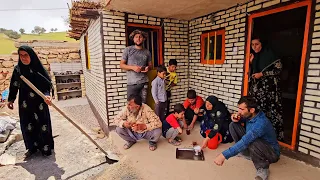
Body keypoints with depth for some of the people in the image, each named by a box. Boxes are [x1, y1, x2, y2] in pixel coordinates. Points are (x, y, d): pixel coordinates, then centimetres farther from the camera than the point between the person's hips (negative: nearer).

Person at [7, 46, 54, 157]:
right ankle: (32, 147, 28)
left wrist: (47, 95, -34)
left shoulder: (38, 68, -11)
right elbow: (14, 85, 10)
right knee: (27, 125, 11)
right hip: (25, 103, 4)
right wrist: (11, 99, 12)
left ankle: (46, 147, 21)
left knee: (42, 124, 5)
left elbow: (47, 84, -17)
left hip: (39, 102, -3)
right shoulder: (17, 69, 0)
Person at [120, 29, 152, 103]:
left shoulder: (147, 52, 10)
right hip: (132, 83, -2)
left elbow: (150, 65, 19)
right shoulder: (128, 50, 1)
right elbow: (121, 65, 1)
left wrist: (148, 68, -5)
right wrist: (133, 67, -15)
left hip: (144, 82, 3)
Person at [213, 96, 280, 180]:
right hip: (253, 147, 8)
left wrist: (224, 155, -43)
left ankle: (263, 169, -14)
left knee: (252, 143, -42)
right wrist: (235, 119, -15)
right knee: (233, 125, -6)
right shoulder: (249, 115, -11)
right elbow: (241, 120, 12)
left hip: (271, 153, -8)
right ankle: (247, 153, 7)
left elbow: (245, 142, -41)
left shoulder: (261, 123, -34)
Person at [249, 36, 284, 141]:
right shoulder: (254, 56, 11)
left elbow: (279, 69, -6)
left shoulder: (269, 54, -5)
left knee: (272, 110, -6)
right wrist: (251, 62, 0)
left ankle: (276, 135, 5)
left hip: (269, 86, -5)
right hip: (257, 86, 5)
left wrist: (262, 74, -12)